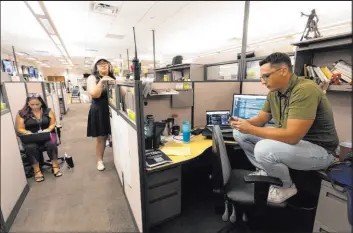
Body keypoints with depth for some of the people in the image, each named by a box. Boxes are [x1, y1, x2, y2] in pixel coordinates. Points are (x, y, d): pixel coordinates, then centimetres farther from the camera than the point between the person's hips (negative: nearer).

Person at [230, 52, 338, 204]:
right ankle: (265, 171, 12)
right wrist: (243, 123, -14)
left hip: (318, 149, -7)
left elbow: (292, 136, -32)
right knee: (239, 133, -2)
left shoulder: (305, 90, -27)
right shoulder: (274, 92, -2)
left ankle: (287, 187, -2)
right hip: (289, 139, 8)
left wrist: (250, 129, -26)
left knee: (263, 149, -35)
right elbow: (261, 119, 7)